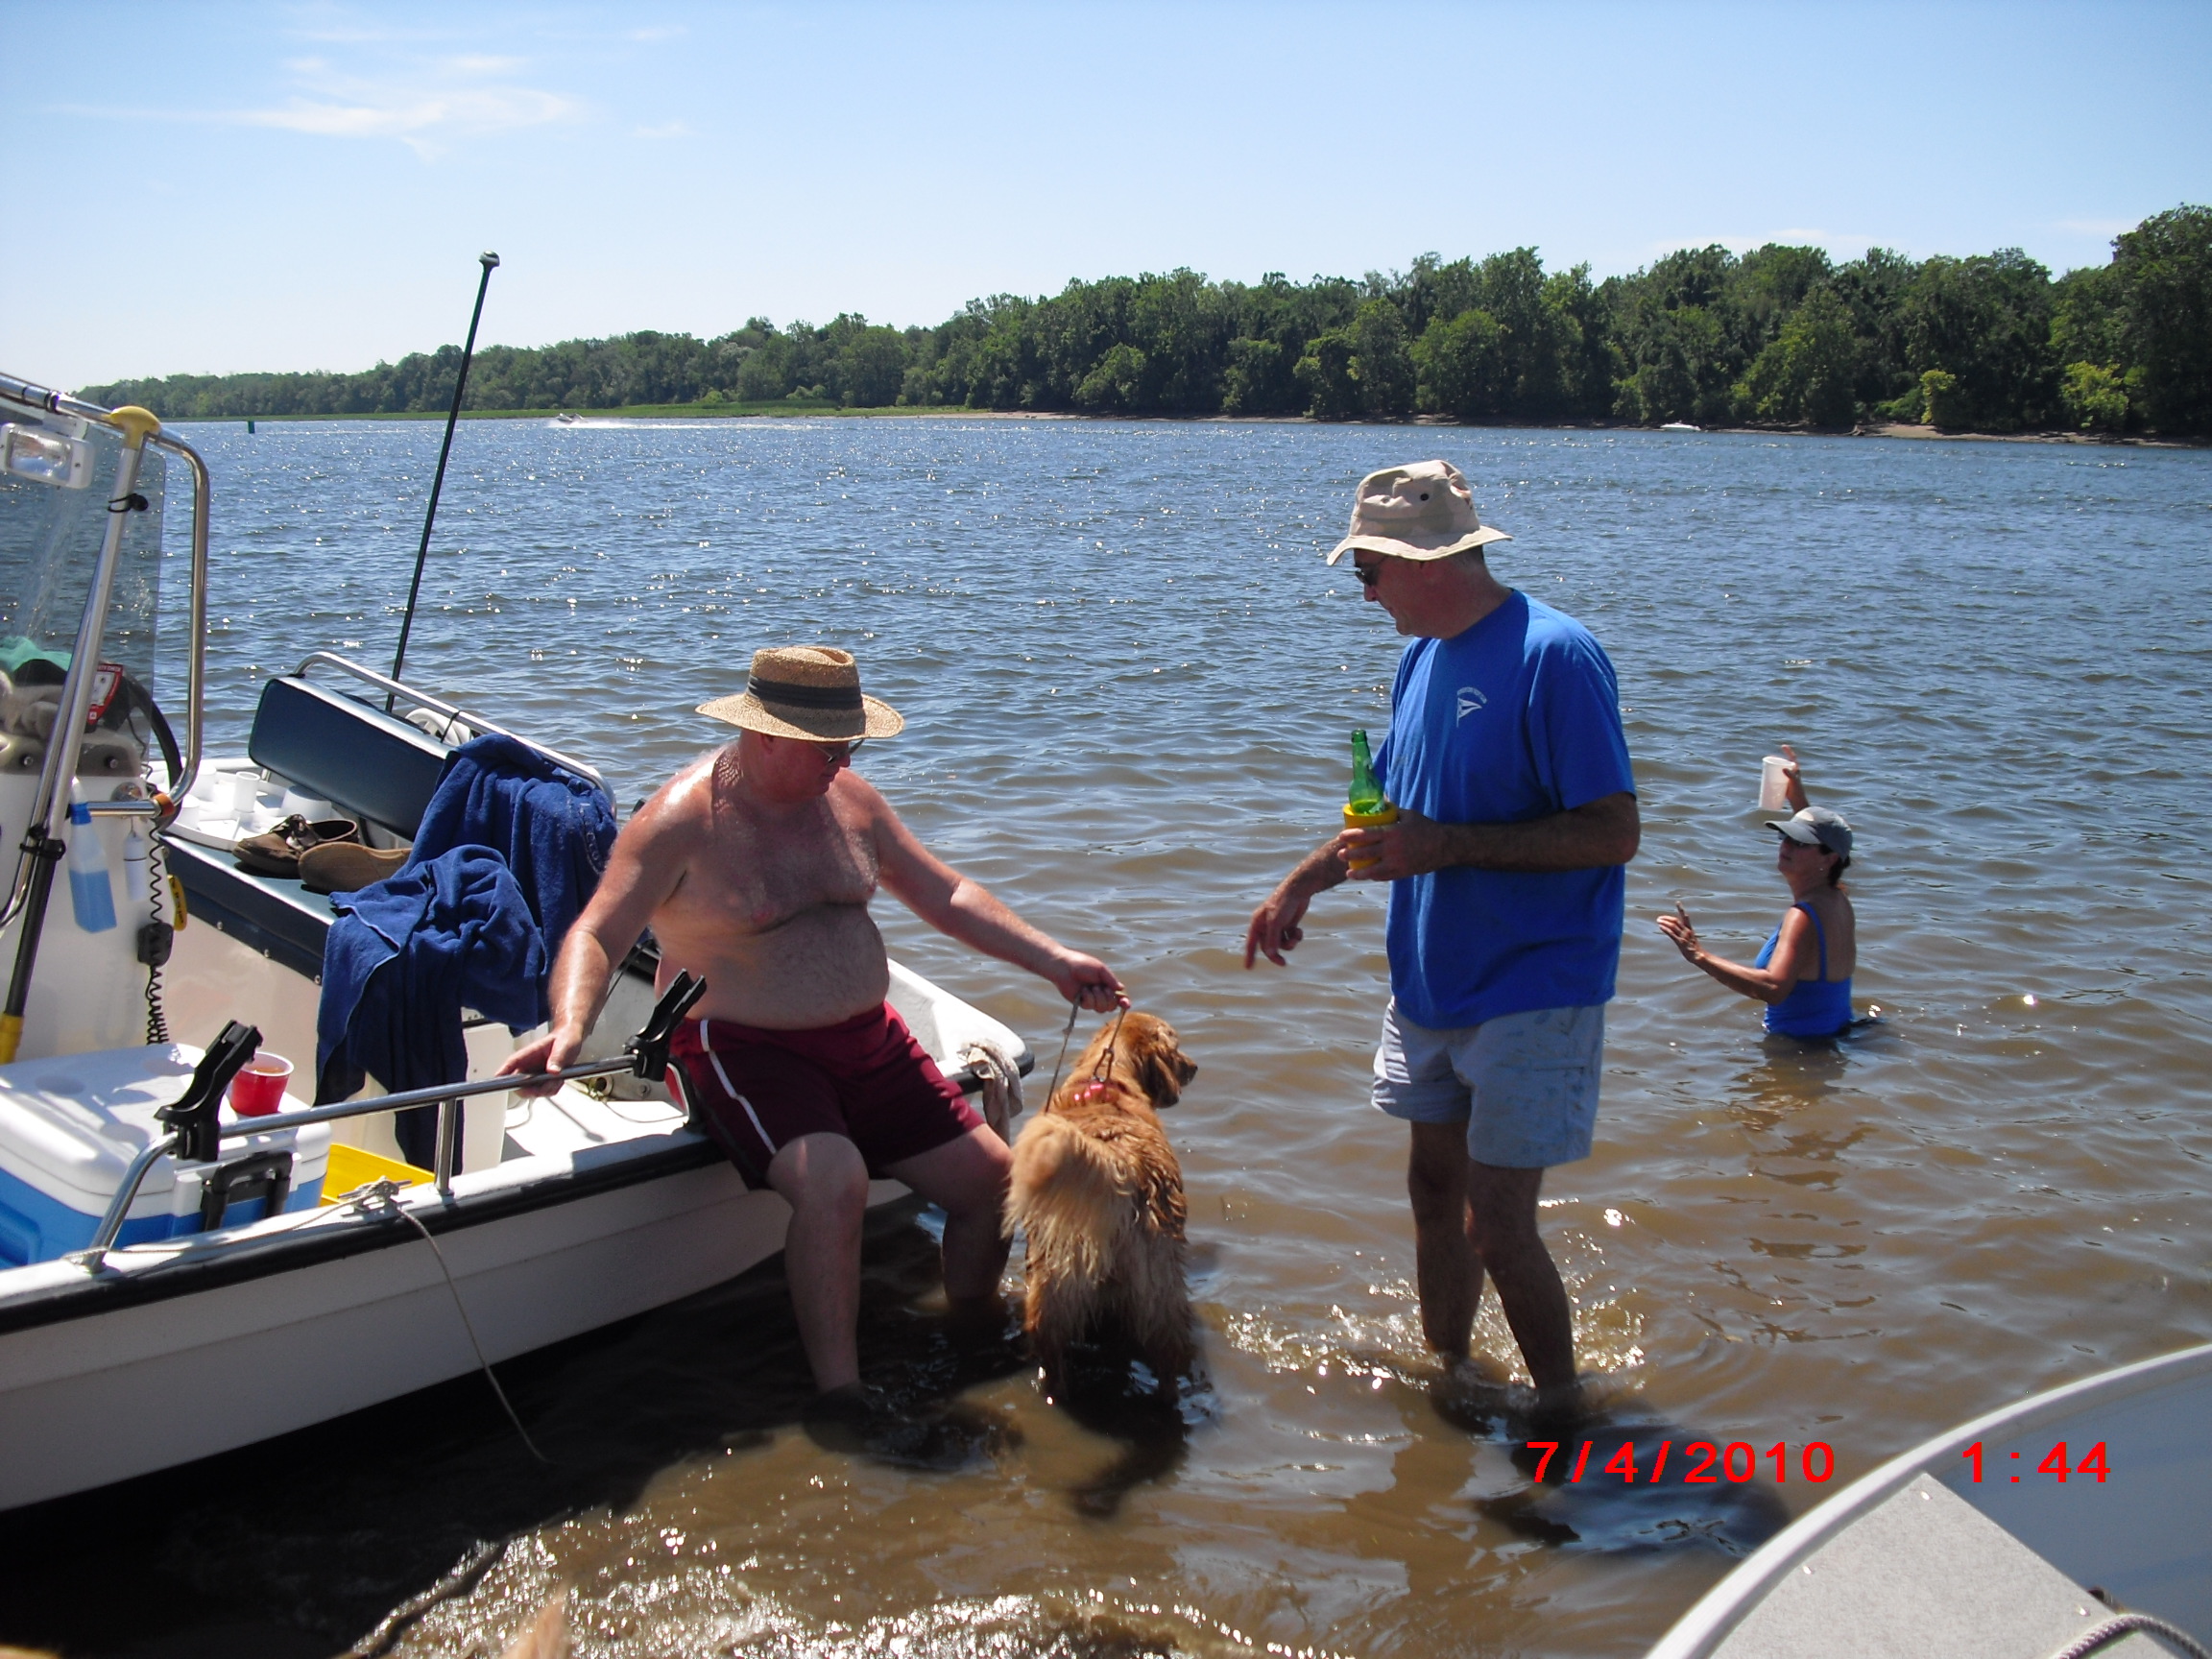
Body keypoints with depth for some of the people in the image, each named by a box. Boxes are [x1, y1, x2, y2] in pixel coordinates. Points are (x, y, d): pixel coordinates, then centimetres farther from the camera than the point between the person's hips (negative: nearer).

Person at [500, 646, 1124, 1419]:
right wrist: (570, 1025, -39)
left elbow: (944, 894, 14)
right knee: (833, 1180, -33)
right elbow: (596, 935, -19)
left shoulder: (849, 797, 6)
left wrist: (1053, 961, 8)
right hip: (742, 1049, -7)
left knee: (990, 1175, 0)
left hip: (866, 1040, 7)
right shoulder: (684, 819, -13)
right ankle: (842, 1399, -20)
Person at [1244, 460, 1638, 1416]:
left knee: (1496, 1228, -7)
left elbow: (1614, 833, -22)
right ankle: (1446, 1379, 34)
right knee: (1435, 1191, 16)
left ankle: (1563, 1414, 14)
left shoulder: (1553, 656, -18)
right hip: (1430, 982, 8)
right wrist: (1303, 881, 14)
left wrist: (1446, 846, -23)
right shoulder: (1422, 657, 9)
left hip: (1531, 995, -8)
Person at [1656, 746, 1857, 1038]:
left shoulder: (1804, 917, -23)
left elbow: (1774, 988, -38)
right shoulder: (1838, 897, 4)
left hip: (1805, 1043, -10)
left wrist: (1700, 956, -38)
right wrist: (1798, 796, 33)